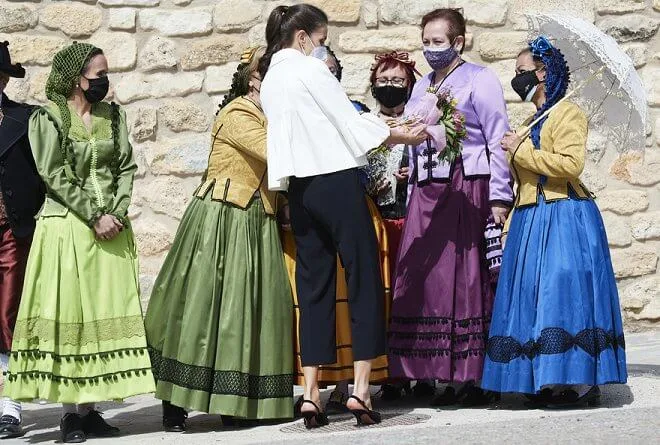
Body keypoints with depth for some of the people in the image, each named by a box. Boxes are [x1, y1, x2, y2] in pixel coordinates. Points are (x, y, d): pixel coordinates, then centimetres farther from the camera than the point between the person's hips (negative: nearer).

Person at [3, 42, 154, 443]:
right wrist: (95, 217, -14)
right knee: (68, 317, -4)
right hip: (67, 226, -5)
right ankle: (71, 413, -1)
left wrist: (116, 213, -7)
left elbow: (126, 167, 8)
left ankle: (89, 407, 5)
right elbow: (55, 176, -9)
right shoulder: (48, 118, -2)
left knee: (107, 315, 1)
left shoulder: (113, 115, 13)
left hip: (112, 226, 5)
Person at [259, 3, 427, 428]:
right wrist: (405, 135, 4)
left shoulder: (270, 79, 15)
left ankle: (311, 393, 3)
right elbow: (352, 122, -8)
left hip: (301, 187, 7)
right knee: (363, 278, -1)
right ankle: (361, 389, -5)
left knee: (314, 285, 7)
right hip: (337, 181, -7)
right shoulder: (310, 69, -7)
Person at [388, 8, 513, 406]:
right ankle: (452, 377, 6)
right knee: (426, 283, 1)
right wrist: (413, 198, 16)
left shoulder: (479, 80, 0)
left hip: (468, 191, -7)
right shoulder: (421, 87, 21)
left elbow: (498, 141, -5)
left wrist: (499, 196, -12)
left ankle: (481, 377, -1)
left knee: (470, 281, -6)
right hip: (427, 194, 7)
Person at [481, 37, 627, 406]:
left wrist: (521, 150, -12)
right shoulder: (532, 121, 21)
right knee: (534, 295, 3)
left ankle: (582, 381, -10)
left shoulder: (568, 113, -4)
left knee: (563, 291, -12)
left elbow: (571, 163, -19)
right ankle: (549, 380, 5)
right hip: (531, 220, 8)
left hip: (564, 221, -8)